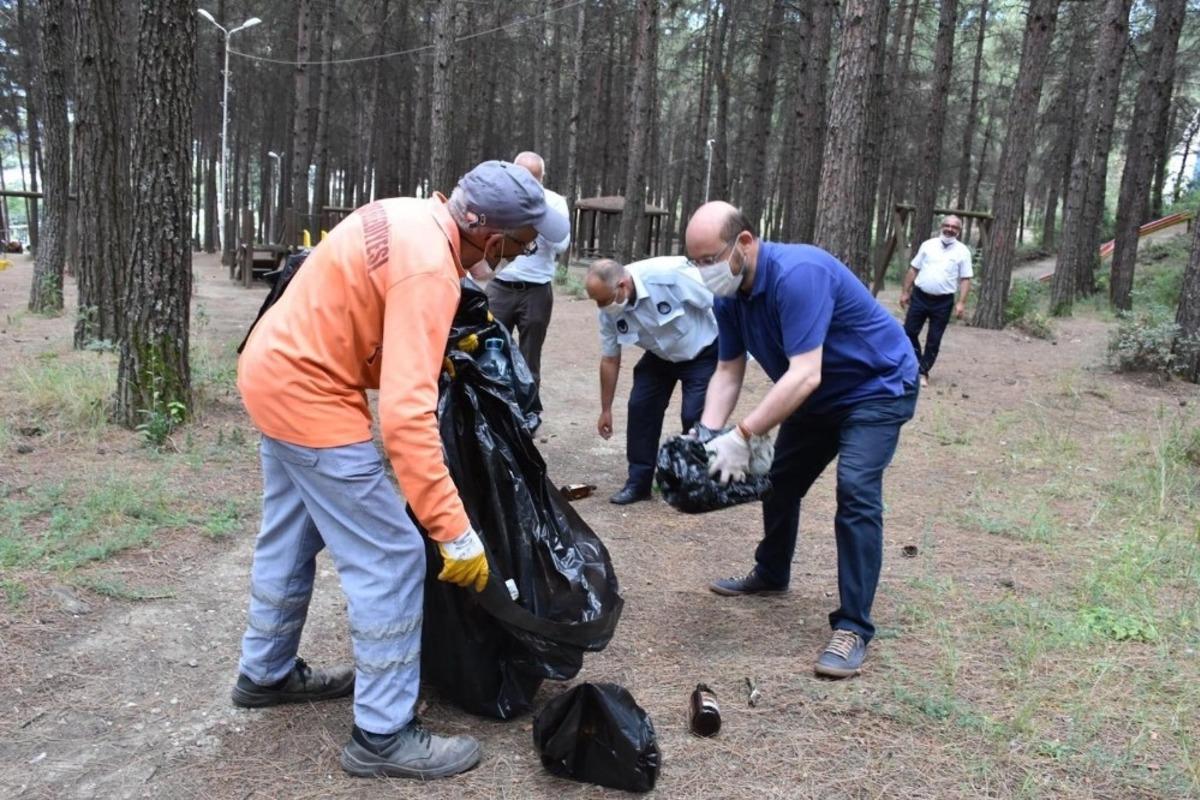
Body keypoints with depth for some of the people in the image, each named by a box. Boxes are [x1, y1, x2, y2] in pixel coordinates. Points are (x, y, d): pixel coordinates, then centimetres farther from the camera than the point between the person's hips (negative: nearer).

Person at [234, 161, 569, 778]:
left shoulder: (409, 215, 2)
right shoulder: (429, 267, -26)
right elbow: (406, 413, -34)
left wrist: (436, 346, 7)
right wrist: (457, 532, -31)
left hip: (272, 366, 10)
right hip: (308, 392, -10)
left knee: (290, 537, 24)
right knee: (392, 559, -4)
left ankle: (265, 674, 44)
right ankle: (383, 736, 7)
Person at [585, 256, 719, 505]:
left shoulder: (669, 275, -37)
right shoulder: (609, 311, -18)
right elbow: (610, 359, -4)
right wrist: (606, 410, 2)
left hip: (703, 352, -5)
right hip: (660, 356, 5)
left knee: (694, 415, -14)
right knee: (640, 407, -4)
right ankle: (638, 482, 9)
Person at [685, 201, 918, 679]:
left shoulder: (797, 274, -35)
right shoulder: (729, 295, -8)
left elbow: (805, 374, -40)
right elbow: (727, 372, -6)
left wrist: (743, 435, -43)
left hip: (877, 387, -8)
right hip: (818, 396, 9)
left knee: (856, 490, -22)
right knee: (780, 480, 16)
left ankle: (853, 627, -16)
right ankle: (771, 575, 39)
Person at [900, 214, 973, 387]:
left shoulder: (962, 251, -1)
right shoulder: (928, 245, 4)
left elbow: (965, 279, -2)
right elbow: (913, 269, 9)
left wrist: (961, 303, -11)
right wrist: (905, 292, 6)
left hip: (943, 302, -2)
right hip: (919, 296, 2)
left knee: (933, 340, 4)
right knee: (909, 332, 3)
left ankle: (923, 373, 15)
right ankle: (917, 365, 20)